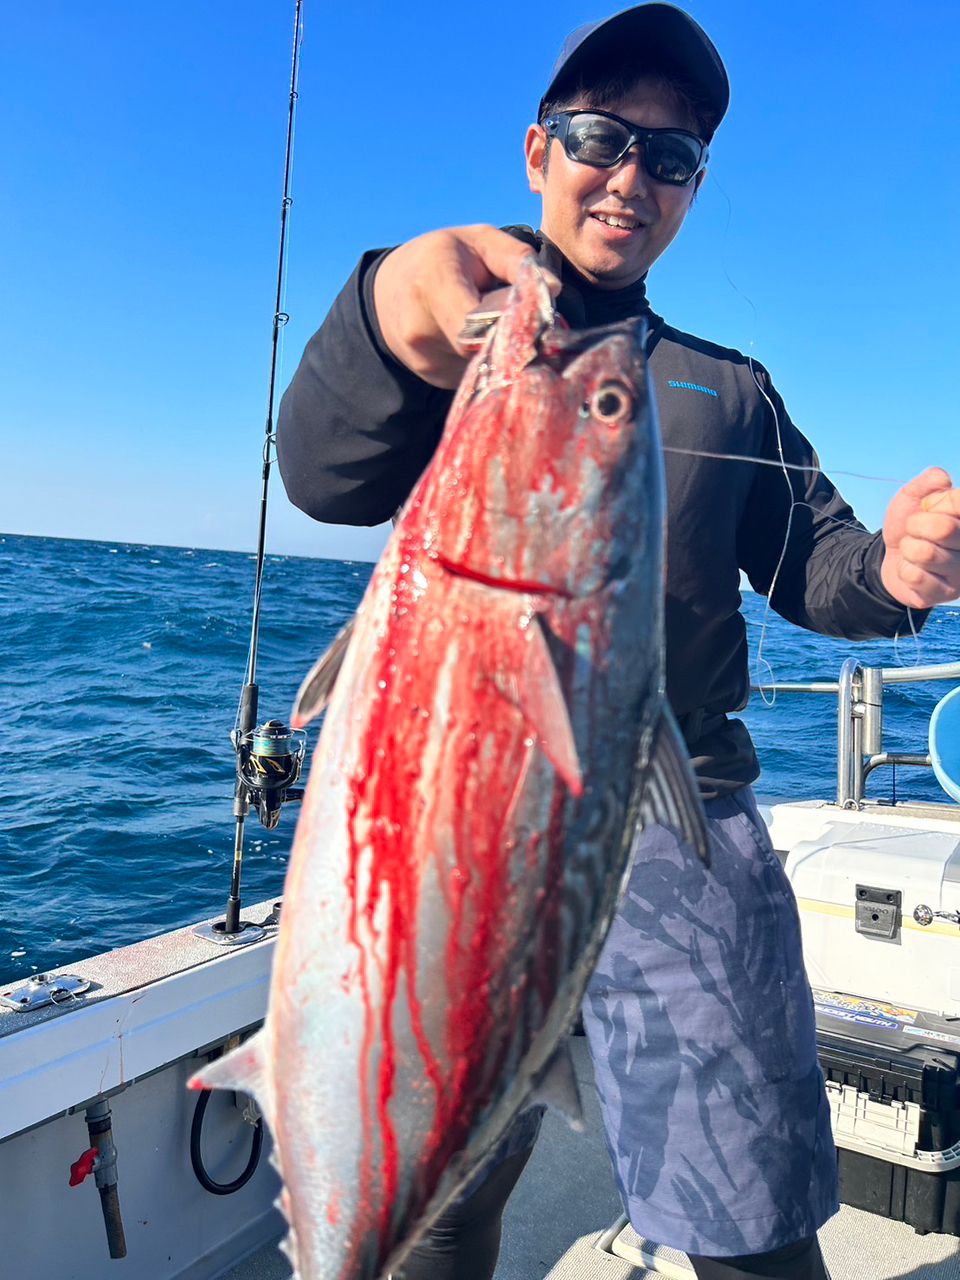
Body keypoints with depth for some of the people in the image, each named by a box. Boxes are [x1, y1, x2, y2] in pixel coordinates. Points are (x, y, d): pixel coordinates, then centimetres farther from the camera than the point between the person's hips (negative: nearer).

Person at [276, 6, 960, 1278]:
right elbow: (327, 482, -12)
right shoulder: (451, 335, 7)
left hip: (684, 827, 2)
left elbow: (814, 564, 14)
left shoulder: (730, 389, 18)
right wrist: (388, 313, -34)